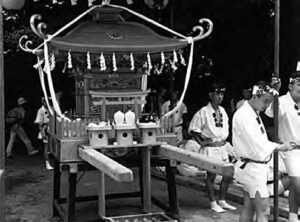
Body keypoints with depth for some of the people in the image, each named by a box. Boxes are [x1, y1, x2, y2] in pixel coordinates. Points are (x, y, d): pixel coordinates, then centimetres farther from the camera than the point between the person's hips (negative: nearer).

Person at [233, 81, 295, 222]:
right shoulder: (243, 115, -18)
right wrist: (279, 147, -14)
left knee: (248, 209, 16)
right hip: (252, 168, -10)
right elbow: (256, 145, -22)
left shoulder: (255, 114, 12)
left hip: (259, 167, 10)